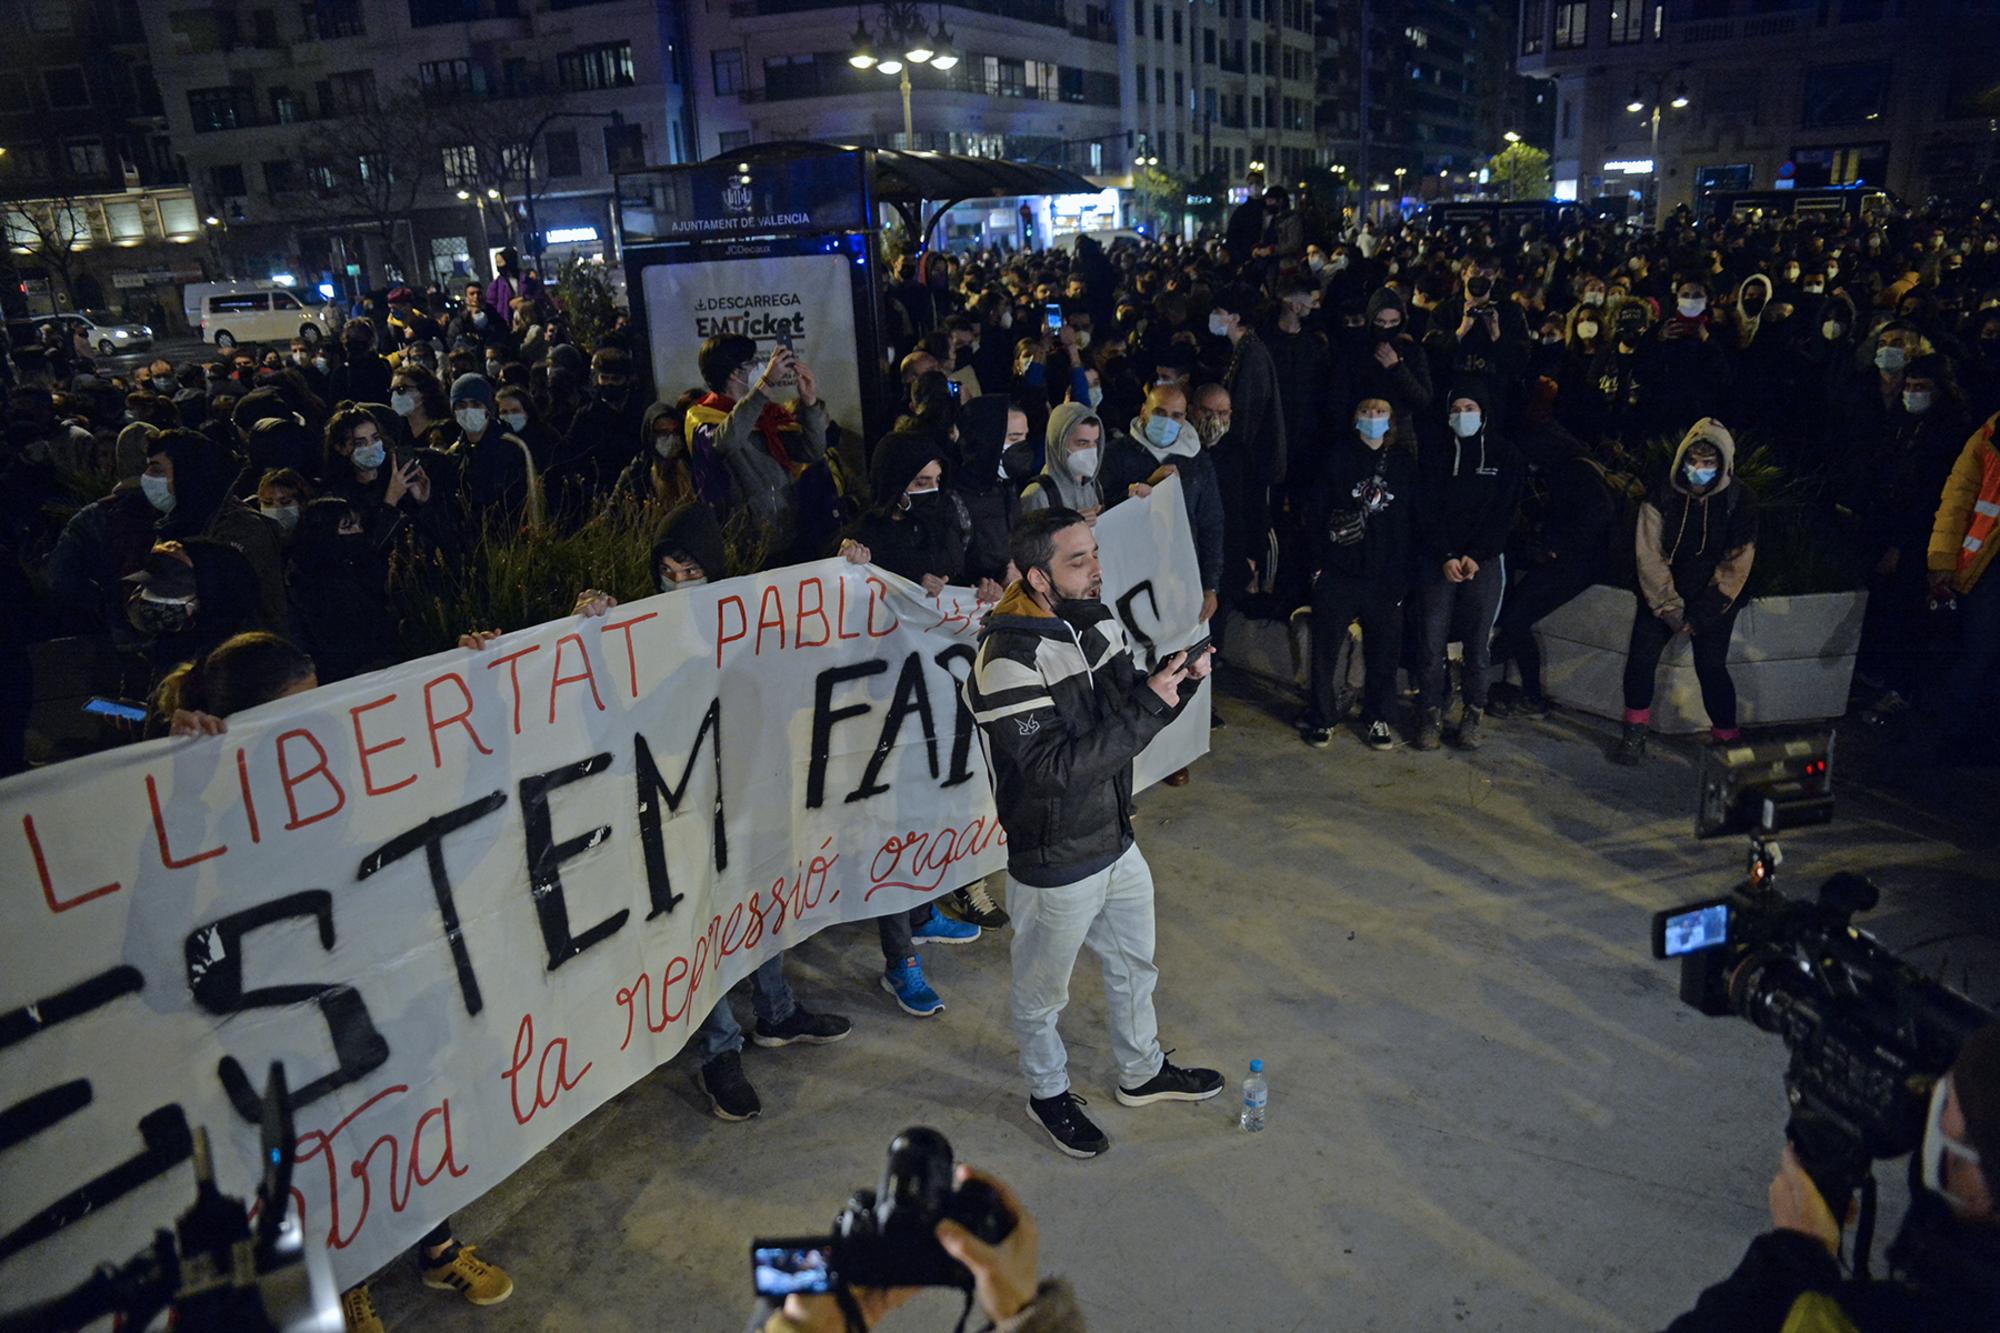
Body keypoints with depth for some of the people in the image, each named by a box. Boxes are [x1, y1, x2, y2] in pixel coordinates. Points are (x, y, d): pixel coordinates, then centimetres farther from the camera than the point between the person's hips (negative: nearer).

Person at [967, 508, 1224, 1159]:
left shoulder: (1098, 622, -3)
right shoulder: (1008, 663, -29)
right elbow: (1057, 767, -33)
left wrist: (1174, 679, -13)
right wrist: (1149, 706, -32)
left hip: (1117, 842, 8)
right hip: (1055, 865, -8)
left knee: (1134, 964, 27)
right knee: (1043, 991, 18)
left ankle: (1143, 1072, 52)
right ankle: (1048, 1092, 43)